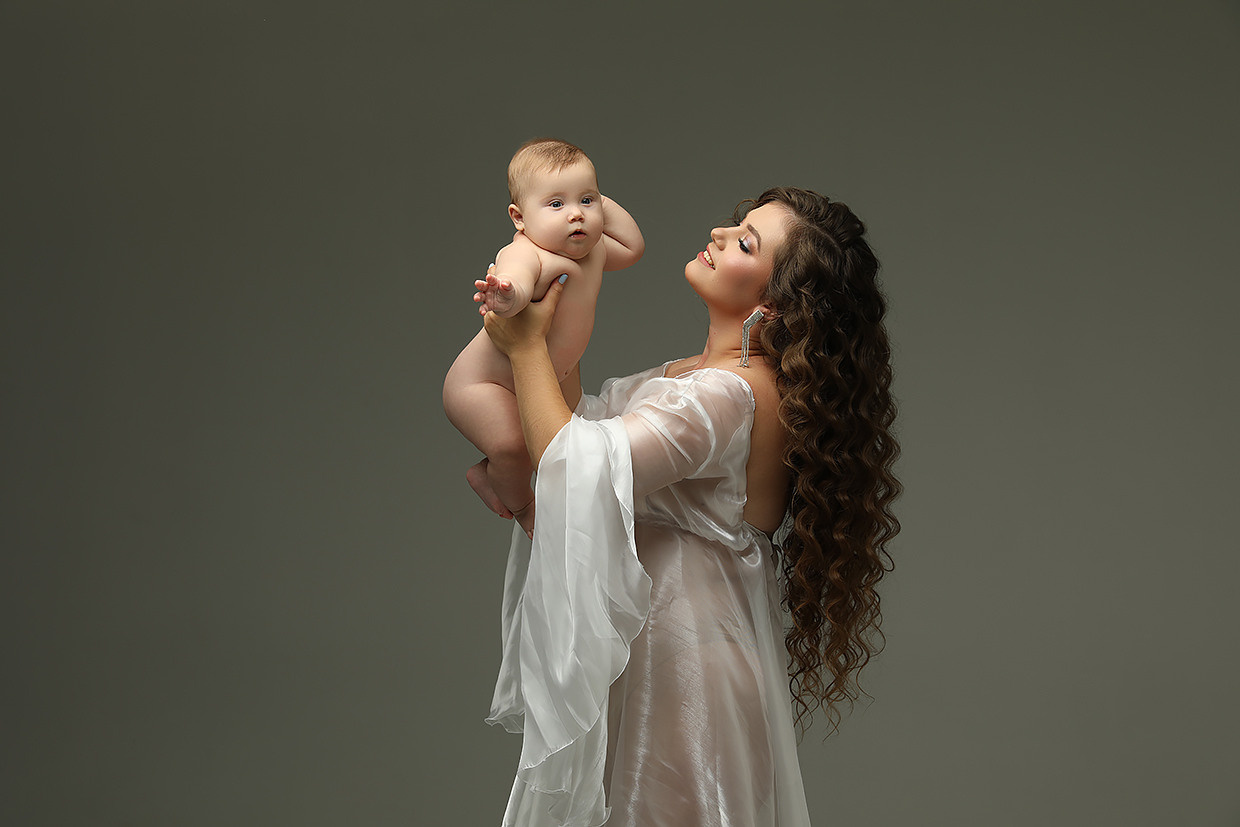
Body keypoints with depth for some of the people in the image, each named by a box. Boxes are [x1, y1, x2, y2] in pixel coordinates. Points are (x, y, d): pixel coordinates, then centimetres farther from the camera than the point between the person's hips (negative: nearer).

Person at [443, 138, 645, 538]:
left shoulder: (592, 250, -4)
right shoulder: (526, 254, -34)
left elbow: (632, 247, 16)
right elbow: (515, 282, -57)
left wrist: (601, 203, 3)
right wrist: (504, 296, -81)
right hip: (479, 383, -9)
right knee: (513, 444, -28)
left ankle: (487, 476, 40)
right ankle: (522, 507, 3)